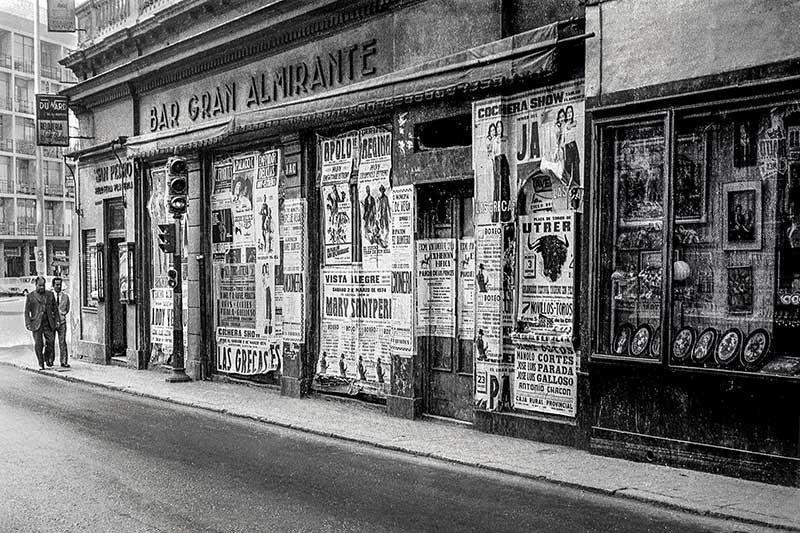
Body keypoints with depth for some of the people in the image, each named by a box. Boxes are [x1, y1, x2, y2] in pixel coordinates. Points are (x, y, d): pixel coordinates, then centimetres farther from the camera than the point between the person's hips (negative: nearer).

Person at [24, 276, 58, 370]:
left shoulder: (50, 295, 11)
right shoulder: (30, 296, 4)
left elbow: (55, 309, 15)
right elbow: (27, 311, 2)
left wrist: (57, 320, 9)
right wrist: (27, 323, -7)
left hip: (48, 323, 2)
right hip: (36, 323, -2)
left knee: (50, 342, -4)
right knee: (38, 344, -2)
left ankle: (47, 358, 21)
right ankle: (40, 364, 7)